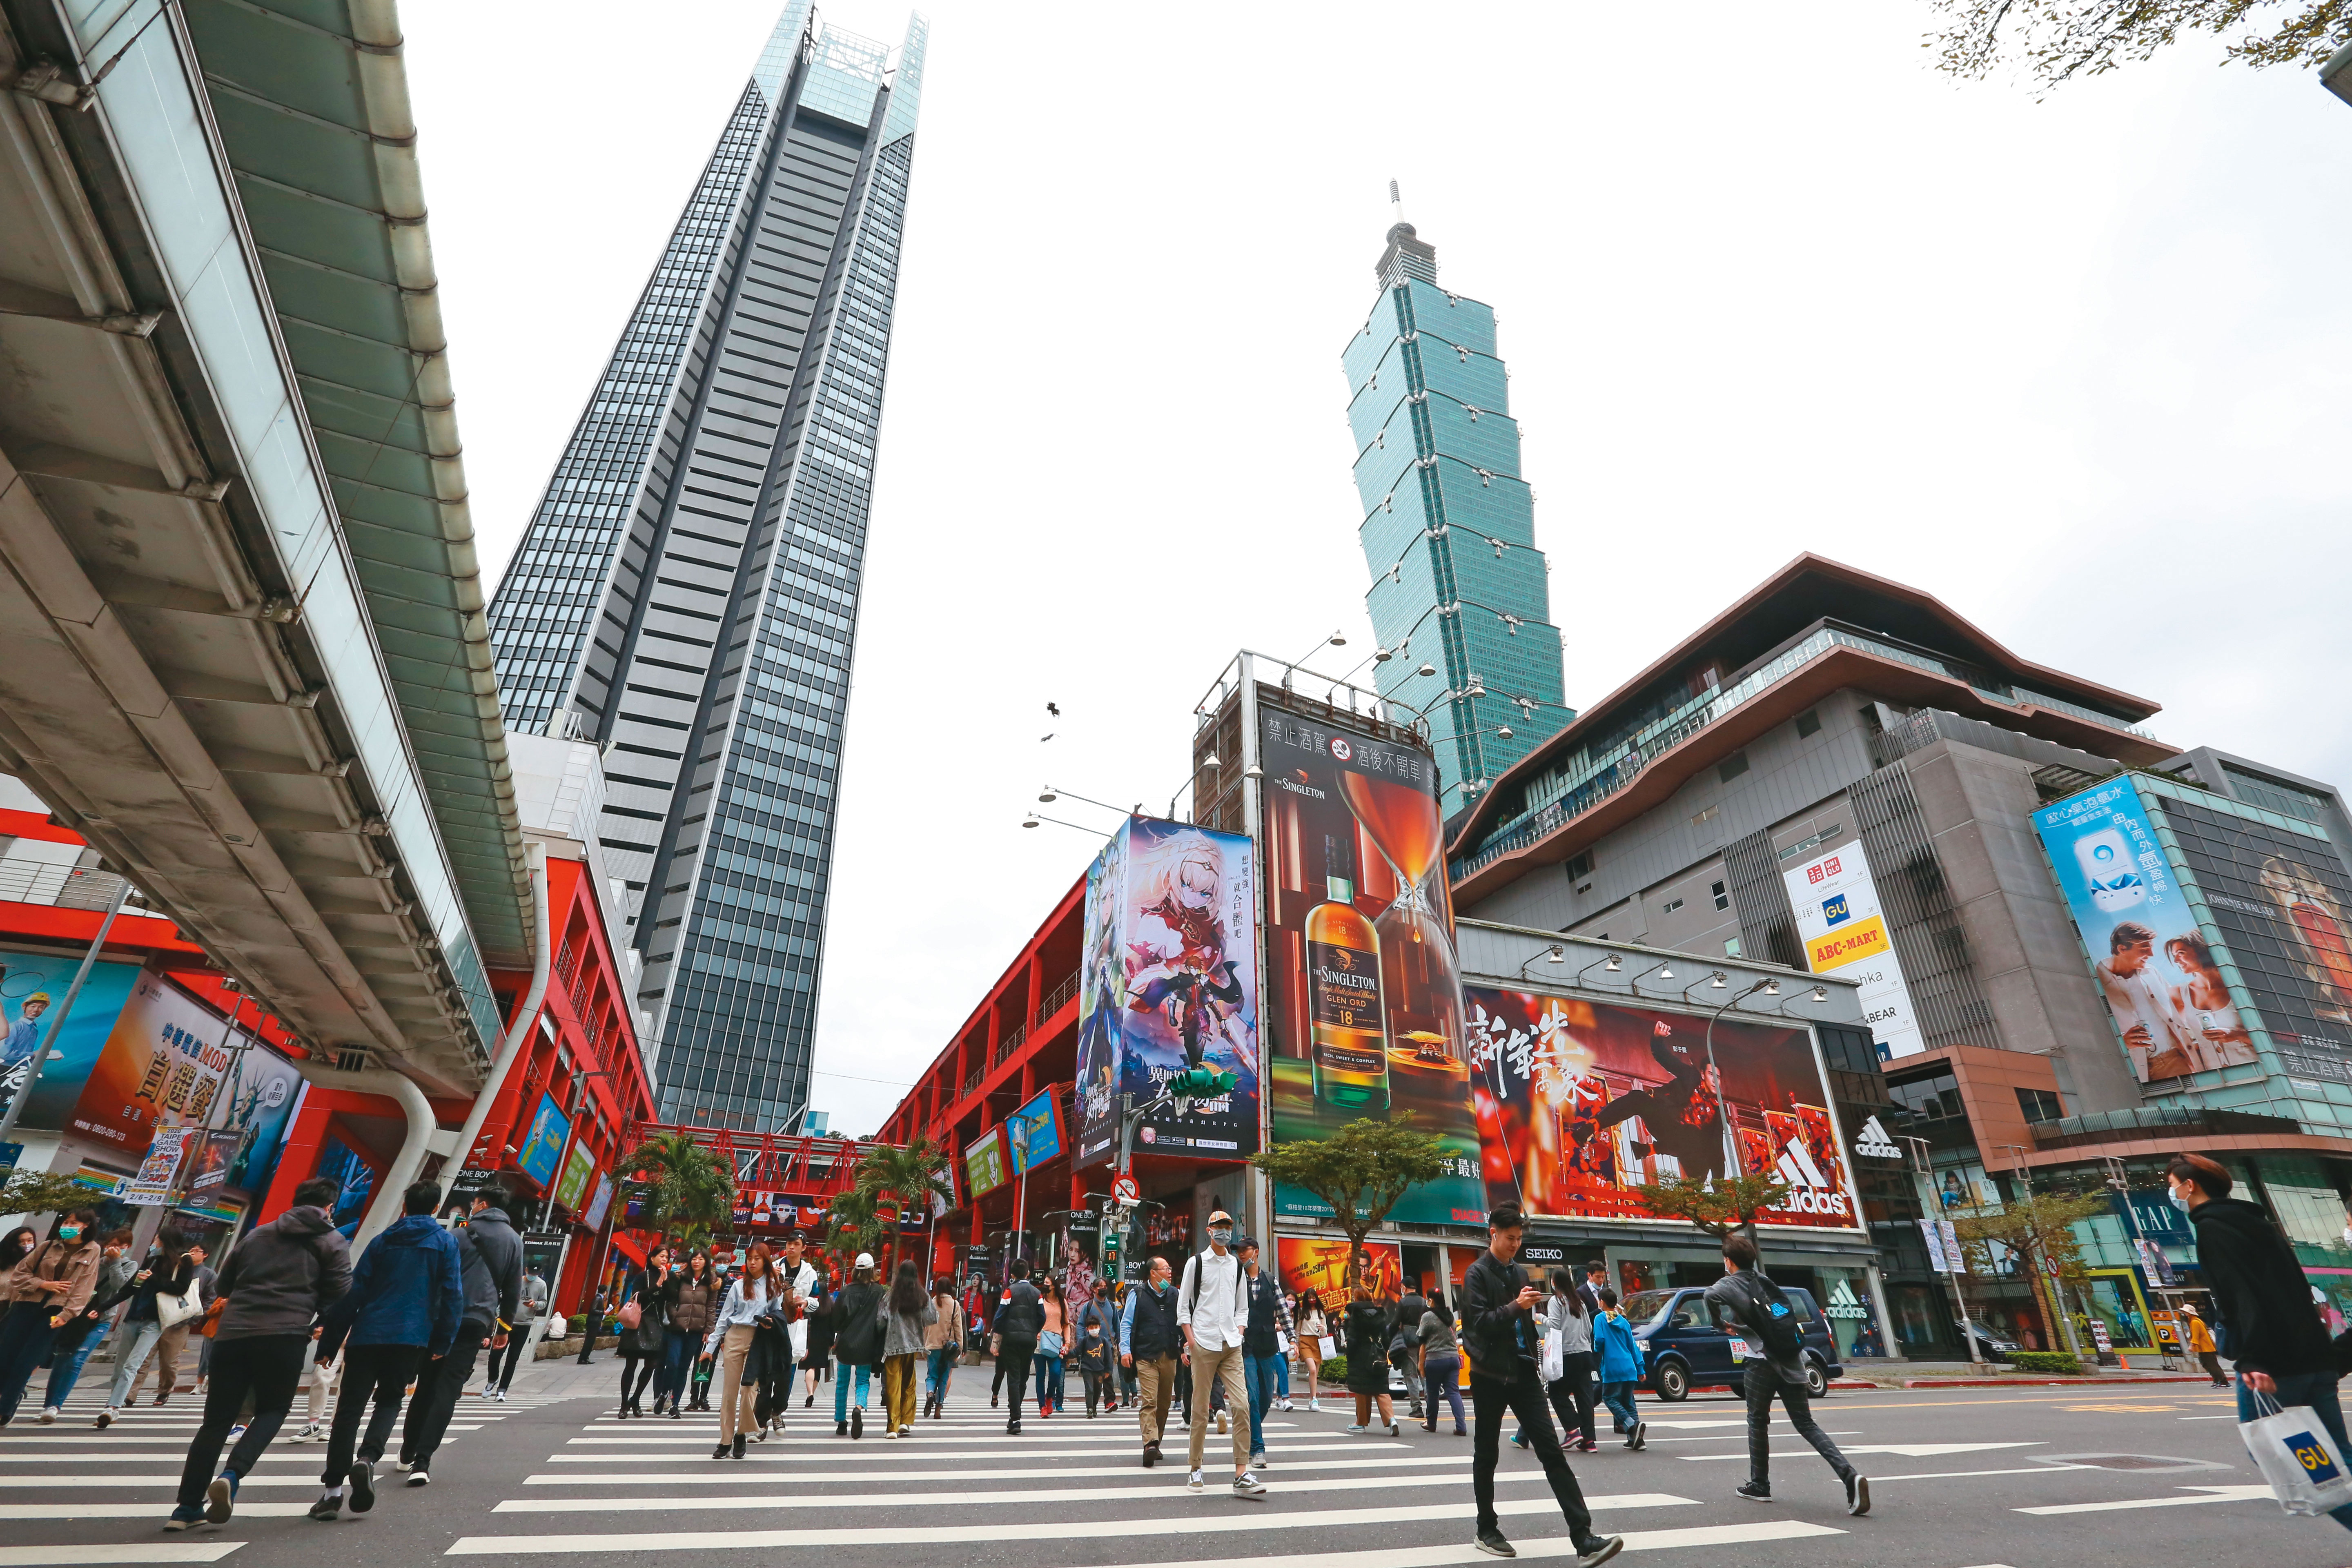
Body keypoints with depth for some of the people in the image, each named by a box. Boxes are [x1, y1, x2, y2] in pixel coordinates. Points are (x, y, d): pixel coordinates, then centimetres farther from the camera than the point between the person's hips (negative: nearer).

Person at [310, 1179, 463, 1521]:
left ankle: (333, 1489, 3)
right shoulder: (446, 1242, 3)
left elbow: (353, 1292, 5)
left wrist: (330, 1342, 10)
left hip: (366, 1336, 1)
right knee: (389, 1400, 15)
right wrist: (442, 1344, 7)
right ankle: (367, 1458, -9)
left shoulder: (383, 1241, 8)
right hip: (411, 1339, -1)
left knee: (350, 1407, 7)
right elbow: (453, 1295, -3)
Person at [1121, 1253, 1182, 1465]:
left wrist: (1185, 1343, 7)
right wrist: (1125, 1350, -8)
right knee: (1149, 1401, -15)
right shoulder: (1138, 1294, 1)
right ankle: (1150, 1444, -19)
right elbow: (1126, 1324, 1)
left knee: (1164, 1403, 10)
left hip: (1169, 1357, 4)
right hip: (1146, 1357, -4)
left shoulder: (1175, 1295, 12)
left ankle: (1156, 1444, 23)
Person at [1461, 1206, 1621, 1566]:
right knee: (1486, 1455, 9)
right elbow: (1479, 1323, -18)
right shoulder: (1477, 1273, -9)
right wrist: (1515, 1306, -28)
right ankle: (1487, 1530, 23)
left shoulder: (1518, 1272, 12)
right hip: (1491, 1375, -5)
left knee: (1552, 1452, -4)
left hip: (1523, 1373, 5)